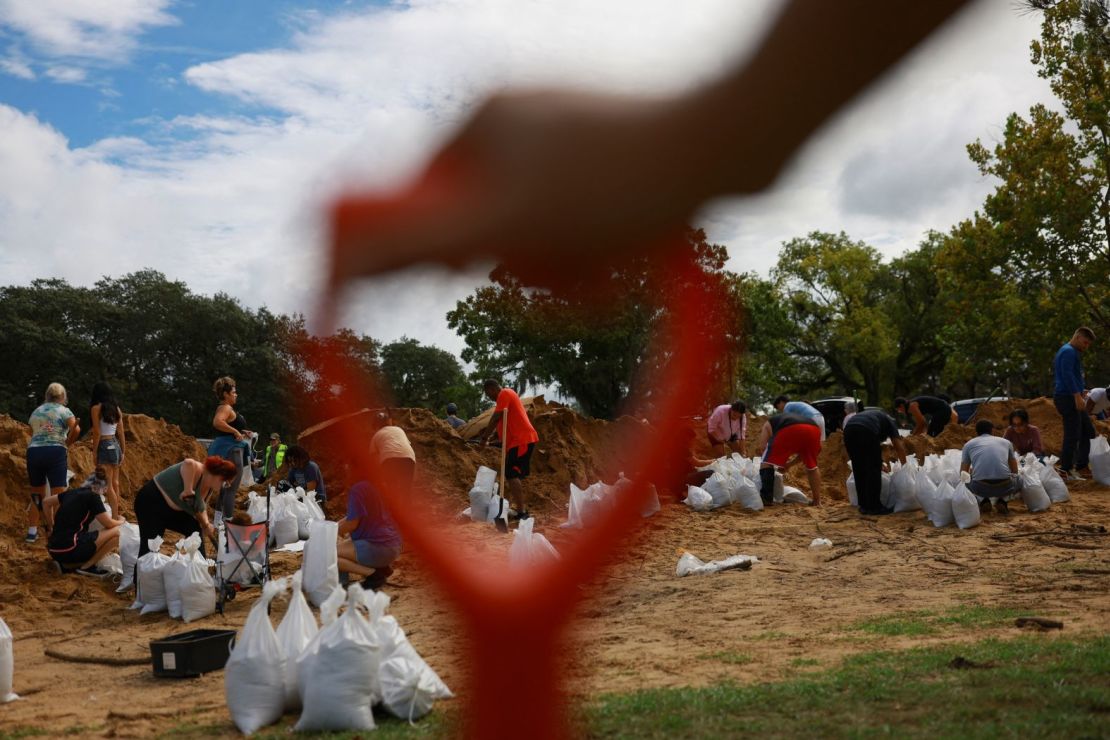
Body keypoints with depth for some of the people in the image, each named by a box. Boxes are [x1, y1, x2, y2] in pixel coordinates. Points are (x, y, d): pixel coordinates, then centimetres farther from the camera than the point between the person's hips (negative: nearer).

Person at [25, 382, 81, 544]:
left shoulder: (35, 412, 17)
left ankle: (32, 533, 17)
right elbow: (76, 429, -14)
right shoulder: (64, 411, 1)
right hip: (55, 452, -5)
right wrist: (67, 443, 1)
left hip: (33, 452, 5)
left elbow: (32, 434, 11)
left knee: (36, 495, 15)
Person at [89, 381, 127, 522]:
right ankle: (117, 514, 17)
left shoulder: (96, 408, -7)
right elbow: (121, 433, 10)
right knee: (115, 483, 13)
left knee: (108, 485, -5)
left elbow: (97, 432, -12)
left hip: (104, 446, -6)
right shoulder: (117, 409, 9)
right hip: (116, 445, 6)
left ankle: (115, 517, -7)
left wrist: (94, 452, -8)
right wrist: (123, 452, 16)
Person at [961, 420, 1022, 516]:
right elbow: (1014, 471, 34)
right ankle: (1001, 500, 8)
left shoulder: (969, 444, 20)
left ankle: (982, 500, 7)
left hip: (980, 487, 0)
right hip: (1004, 486, 0)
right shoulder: (1006, 442, 24)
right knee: (1019, 480, 34)